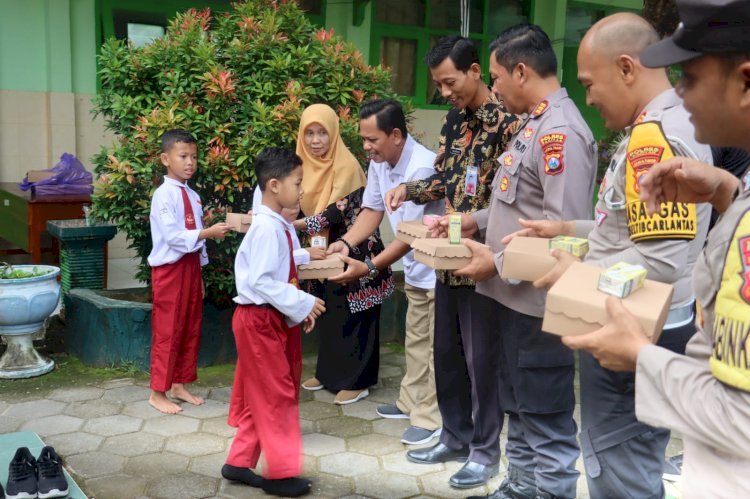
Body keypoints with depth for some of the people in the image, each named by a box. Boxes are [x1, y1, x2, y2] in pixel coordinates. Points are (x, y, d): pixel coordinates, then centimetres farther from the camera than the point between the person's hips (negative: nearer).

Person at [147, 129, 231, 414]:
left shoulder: (193, 196, 9)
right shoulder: (163, 195, -13)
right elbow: (173, 237, -21)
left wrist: (199, 273, 12)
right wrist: (209, 233, -26)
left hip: (191, 266, 8)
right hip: (170, 269, -7)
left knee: (191, 328, 13)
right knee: (167, 331, 0)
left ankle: (179, 385, 27)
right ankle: (158, 393, 11)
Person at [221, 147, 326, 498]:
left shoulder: (281, 227, 7)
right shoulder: (267, 229, -21)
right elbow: (261, 282, -26)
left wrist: (301, 308, 5)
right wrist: (303, 304, -21)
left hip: (274, 318, 10)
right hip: (260, 319, -10)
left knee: (260, 395, 17)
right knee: (275, 394, 1)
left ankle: (240, 463, 30)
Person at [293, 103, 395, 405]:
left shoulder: (346, 165, -18)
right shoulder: (308, 165, 5)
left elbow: (338, 213, -23)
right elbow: (303, 208, 11)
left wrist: (293, 225, -29)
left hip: (351, 251, -7)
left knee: (352, 316, -1)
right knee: (327, 313, 15)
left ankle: (356, 380, 9)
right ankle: (329, 372, 27)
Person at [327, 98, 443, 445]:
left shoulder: (422, 168, -29)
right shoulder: (379, 163, -1)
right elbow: (372, 210, 6)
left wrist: (369, 268, -33)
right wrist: (345, 242, -12)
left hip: (439, 268, -9)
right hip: (416, 269, 9)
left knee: (436, 346, -1)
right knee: (416, 339, 20)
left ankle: (432, 418, 9)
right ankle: (412, 401, 35)